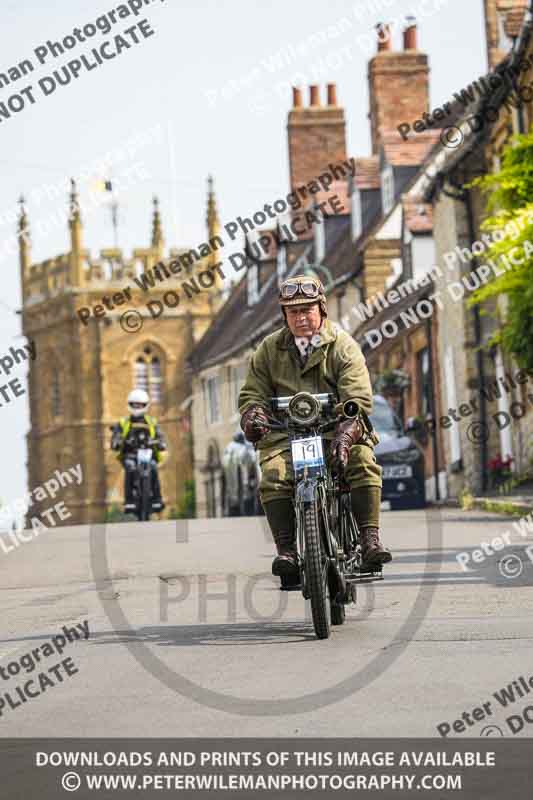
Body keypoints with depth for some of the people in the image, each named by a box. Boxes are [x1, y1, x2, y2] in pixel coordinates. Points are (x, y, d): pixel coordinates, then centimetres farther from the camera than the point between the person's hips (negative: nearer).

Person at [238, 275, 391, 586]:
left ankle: (370, 539, -24)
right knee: (273, 478, -27)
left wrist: (344, 435, -27)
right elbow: (253, 392, 13)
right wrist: (252, 416, -13)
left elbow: (358, 399, -9)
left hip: (336, 428, -1)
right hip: (285, 434, 2)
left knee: (363, 462, -29)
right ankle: (286, 549, -20)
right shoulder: (270, 349, 12)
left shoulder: (343, 346, 1)